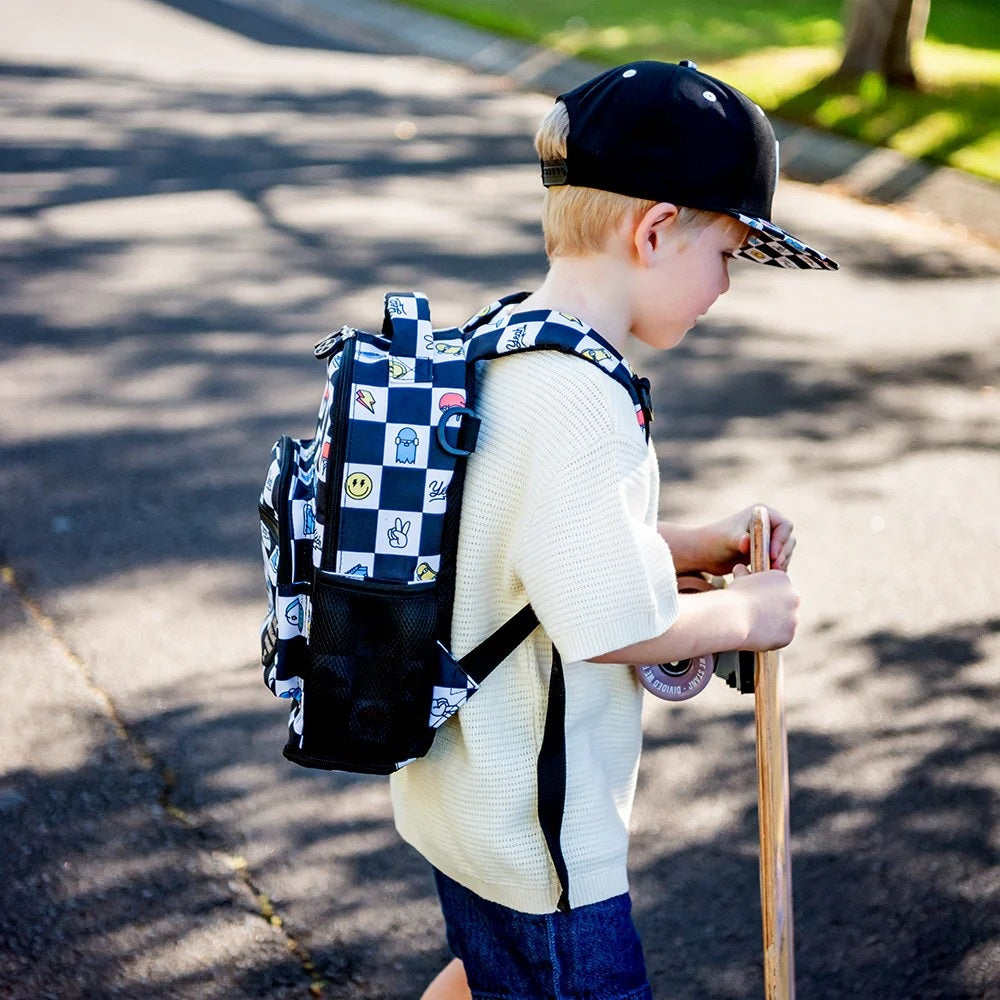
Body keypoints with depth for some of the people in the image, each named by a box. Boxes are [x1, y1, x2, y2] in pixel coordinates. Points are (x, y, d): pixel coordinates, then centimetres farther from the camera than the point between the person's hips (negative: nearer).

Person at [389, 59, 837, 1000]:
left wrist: (701, 544, 6)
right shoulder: (579, 399, -28)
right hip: (533, 830, -10)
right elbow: (610, 623, -28)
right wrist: (744, 613, -11)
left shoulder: (502, 343, 3)